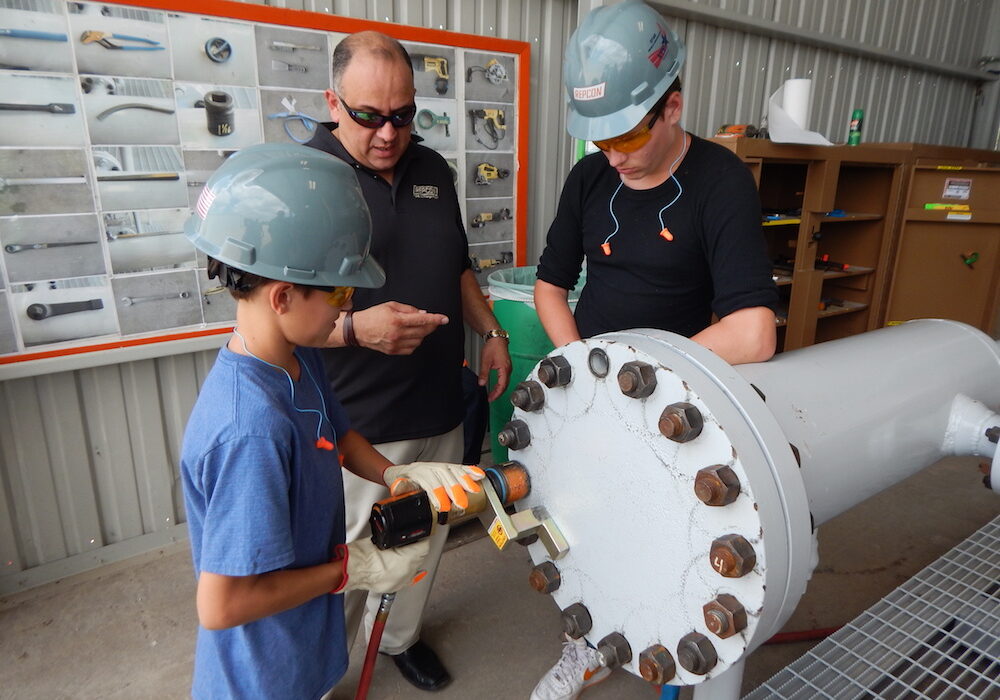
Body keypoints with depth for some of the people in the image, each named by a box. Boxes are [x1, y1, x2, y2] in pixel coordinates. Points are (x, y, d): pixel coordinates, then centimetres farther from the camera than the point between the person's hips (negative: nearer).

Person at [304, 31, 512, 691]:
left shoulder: (433, 169, 9)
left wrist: (492, 331, 10)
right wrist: (356, 328, -29)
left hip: (440, 410, 6)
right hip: (355, 424, -6)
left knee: (424, 542, 20)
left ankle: (400, 637, 48)